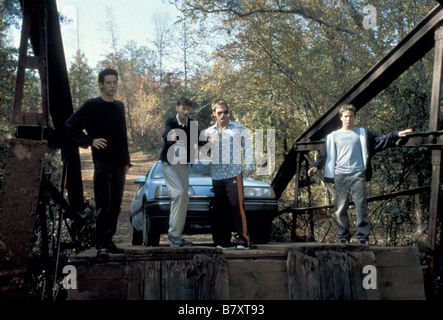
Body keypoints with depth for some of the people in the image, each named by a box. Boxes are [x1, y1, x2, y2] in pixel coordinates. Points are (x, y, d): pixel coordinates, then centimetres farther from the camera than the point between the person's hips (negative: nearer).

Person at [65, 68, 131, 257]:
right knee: (103, 204, -10)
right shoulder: (92, 106, -1)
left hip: (119, 164, 6)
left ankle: (108, 241, 15)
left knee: (115, 205, 7)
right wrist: (90, 141, -12)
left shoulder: (120, 106, 17)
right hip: (102, 162, -6)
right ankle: (102, 243, -7)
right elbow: (71, 126, -2)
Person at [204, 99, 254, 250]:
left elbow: (247, 147, 10)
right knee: (220, 208, 2)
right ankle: (225, 241, 9)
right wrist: (209, 141, -3)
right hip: (216, 174, 3)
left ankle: (243, 240, -7)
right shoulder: (209, 132, 15)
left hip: (234, 172, -3)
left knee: (237, 205, -11)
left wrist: (248, 166, 1)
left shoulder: (238, 129, 8)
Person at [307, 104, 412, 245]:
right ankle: (344, 236, 11)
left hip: (357, 174, -1)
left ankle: (363, 236, -3)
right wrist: (317, 166, -1)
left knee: (361, 205, -8)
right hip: (340, 176, 1)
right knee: (340, 208, 2)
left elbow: (380, 141, 7)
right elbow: (326, 155, 15)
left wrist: (396, 135, -5)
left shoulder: (363, 133, 14)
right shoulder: (333, 136, 16)